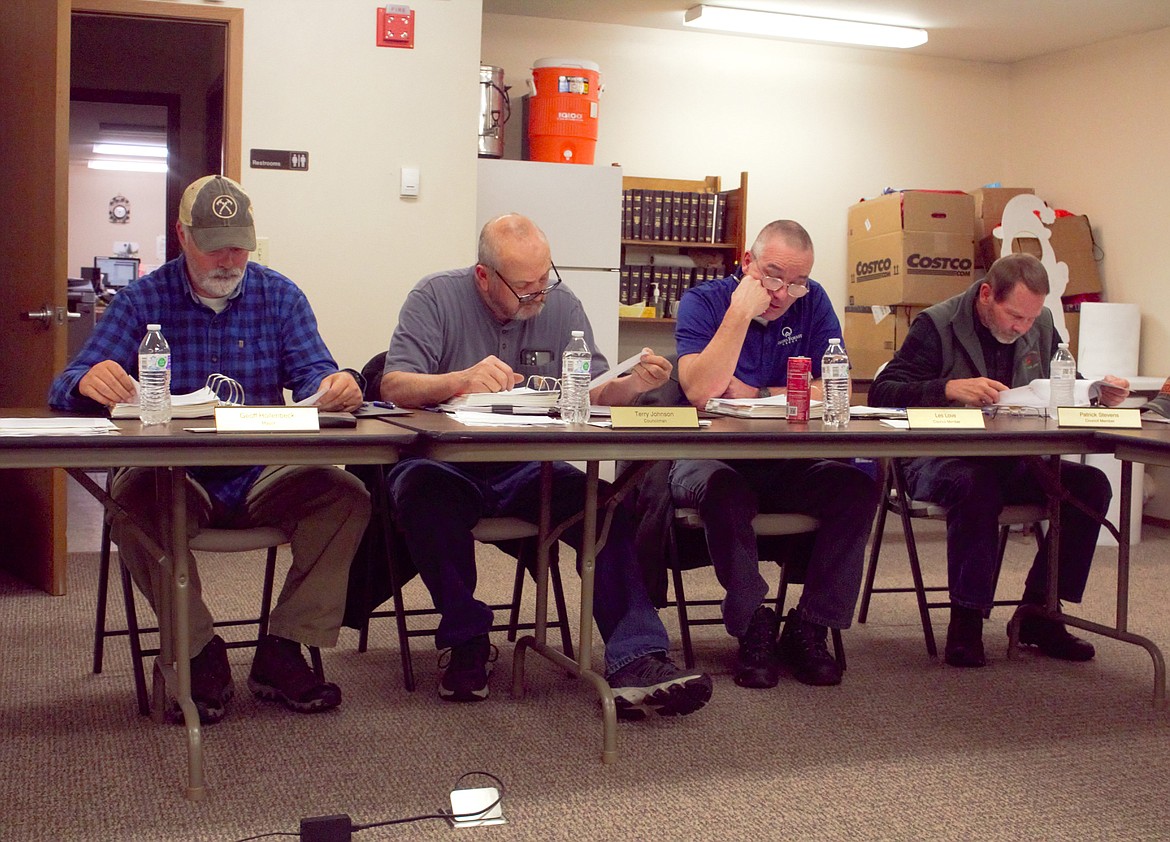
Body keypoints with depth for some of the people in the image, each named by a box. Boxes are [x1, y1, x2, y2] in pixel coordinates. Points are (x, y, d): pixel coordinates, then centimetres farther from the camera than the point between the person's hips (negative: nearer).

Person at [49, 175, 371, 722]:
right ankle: (201, 656, -17)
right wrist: (90, 382, -31)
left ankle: (282, 653, -14)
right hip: (175, 476, -1)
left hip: (264, 476, 2)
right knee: (134, 497, -35)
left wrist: (333, 385, -29)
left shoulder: (280, 296, 10)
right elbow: (67, 388, -4)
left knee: (346, 495, -25)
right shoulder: (142, 300, 4)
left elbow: (310, 371, -3)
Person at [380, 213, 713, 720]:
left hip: (528, 469, 3)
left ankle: (635, 661, -30)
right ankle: (464, 640, -16)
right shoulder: (436, 297, -3)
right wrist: (461, 379, -33)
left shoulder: (561, 305, 7)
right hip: (445, 462, -2)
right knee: (423, 489, -37)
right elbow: (394, 387, -14)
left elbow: (593, 393, 3)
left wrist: (634, 384, -20)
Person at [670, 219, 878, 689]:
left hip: (790, 465, 3)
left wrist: (756, 395, -9)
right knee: (724, 489, -36)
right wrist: (741, 312, -20)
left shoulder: (812, 303, 6)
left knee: (857, 487, -23)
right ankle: (753, 628, -18)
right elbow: (699, 391, -20)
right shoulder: (702, 302, -3)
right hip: (712, 457, -3)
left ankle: (809, 630, -13)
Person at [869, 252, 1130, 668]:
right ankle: (966, 619, -25)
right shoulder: (937, 325, -9)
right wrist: (950, 388, -31)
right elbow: (881, 392, -16)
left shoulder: (1041, 326, 9)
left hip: (1013, 464, 6)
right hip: (939, 460, -6)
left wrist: (1099, 393, -2)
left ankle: (1038, 614, -7)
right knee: (978, 486, -39)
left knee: (1091, 484, -16)